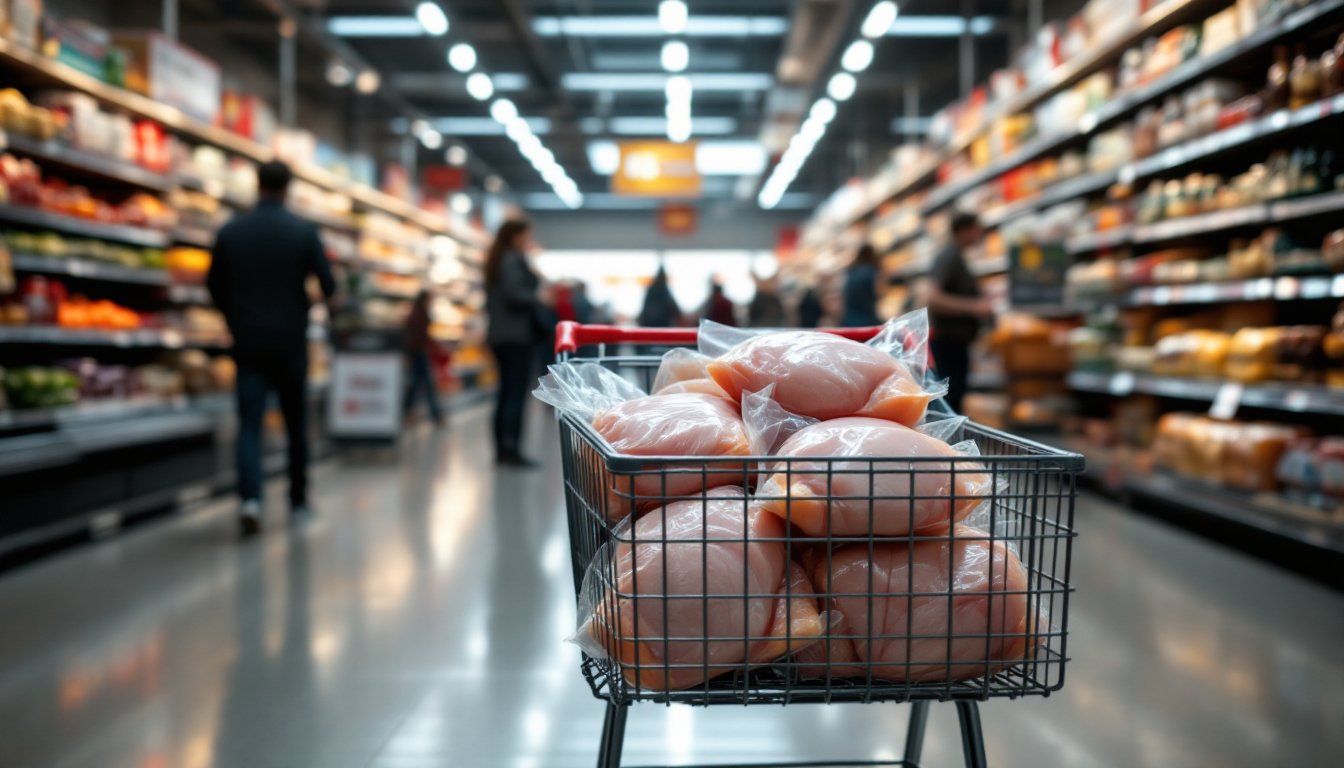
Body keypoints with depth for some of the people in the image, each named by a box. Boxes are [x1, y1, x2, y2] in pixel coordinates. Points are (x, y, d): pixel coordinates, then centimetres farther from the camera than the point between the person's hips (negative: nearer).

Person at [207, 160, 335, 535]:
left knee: (249, 423, 0)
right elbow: (328, 285, -8)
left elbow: (214, 286, 7)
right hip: (290, 342, -1)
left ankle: (250, 498, -19)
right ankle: (298, 499, 23)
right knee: (296, 422, 13)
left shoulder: (230, 231, 0)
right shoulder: (304, 231, -6)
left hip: (247, 342, 1)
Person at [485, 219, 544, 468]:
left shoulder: (496, 262, 20)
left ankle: (502, 450, 10)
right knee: (517, 393, -11)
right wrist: (539, 299, -8)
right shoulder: (513, 260, -9)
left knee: (507, 393, 9)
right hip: (518, 335, -10)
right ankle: (511, 448, -14)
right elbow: (514, 294, -20)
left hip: (500, 335, 10)